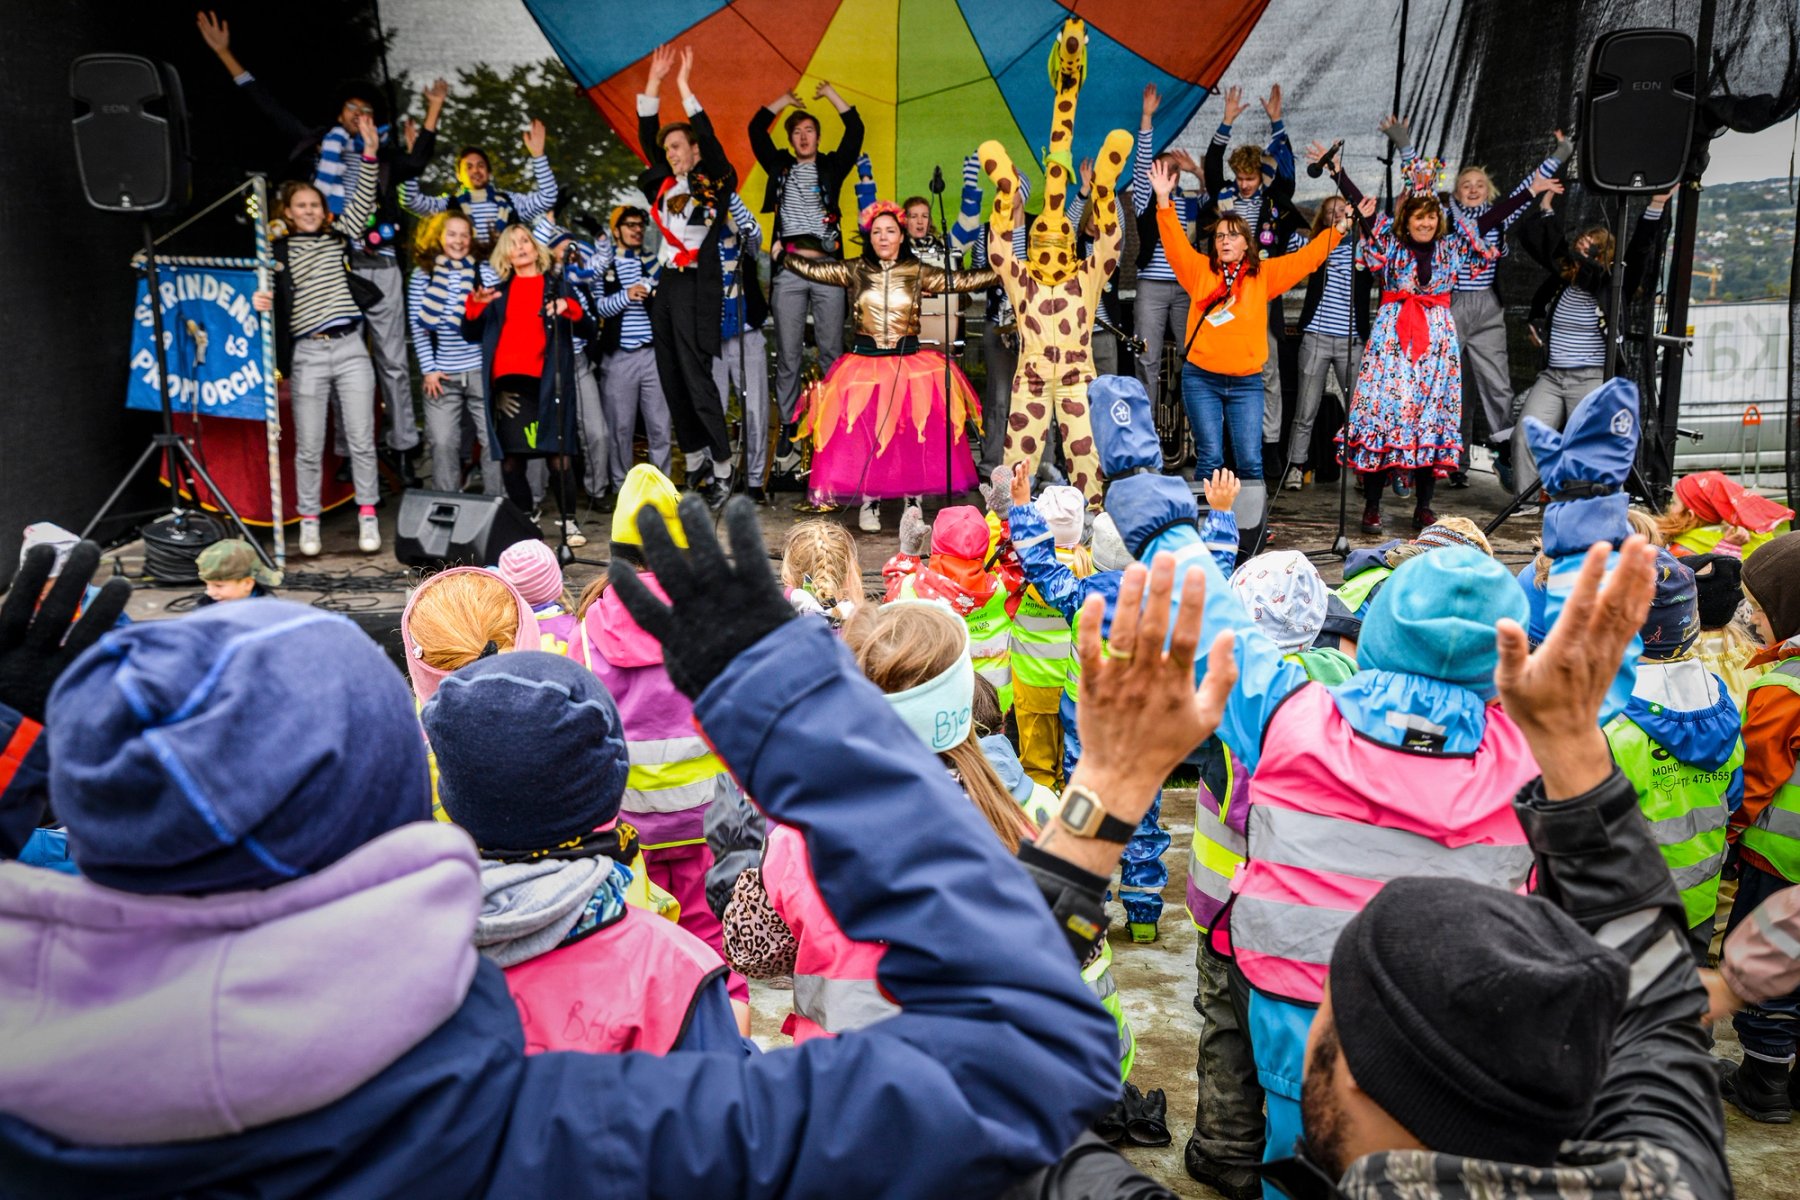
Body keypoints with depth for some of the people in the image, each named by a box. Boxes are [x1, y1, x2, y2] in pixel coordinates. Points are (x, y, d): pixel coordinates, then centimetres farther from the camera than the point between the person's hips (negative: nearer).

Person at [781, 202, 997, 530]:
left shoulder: (918, 273, 5)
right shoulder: (856, 271, 7)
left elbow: (962, 281, 4)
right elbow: (811, 269, 8)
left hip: (910, 363, 0)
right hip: (864, 362, 0)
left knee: (913, 435, -12)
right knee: (865, 435, -8)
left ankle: (913, 499, 2)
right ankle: (869, 503, 6)